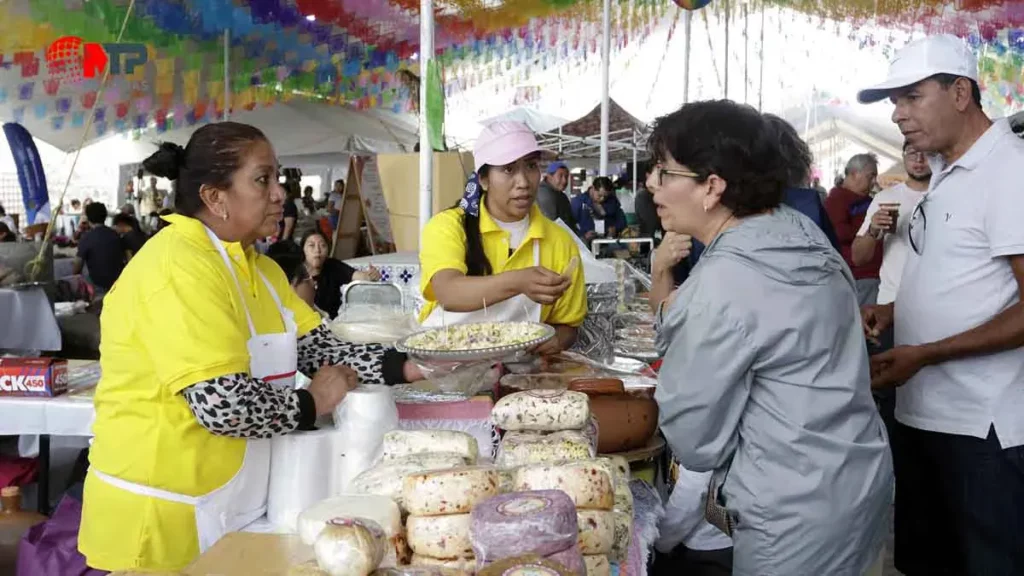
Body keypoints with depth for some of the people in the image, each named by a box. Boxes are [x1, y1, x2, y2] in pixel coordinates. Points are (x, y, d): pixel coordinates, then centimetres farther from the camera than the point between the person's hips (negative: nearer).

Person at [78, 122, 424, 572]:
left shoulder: (257, 265, 9)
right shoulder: (180, 266, -22)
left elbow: (316, 345, 6)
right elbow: (224, 405, -29)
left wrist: (405, 368, -6)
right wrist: (312, 403, -13)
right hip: (164, 514, -8)